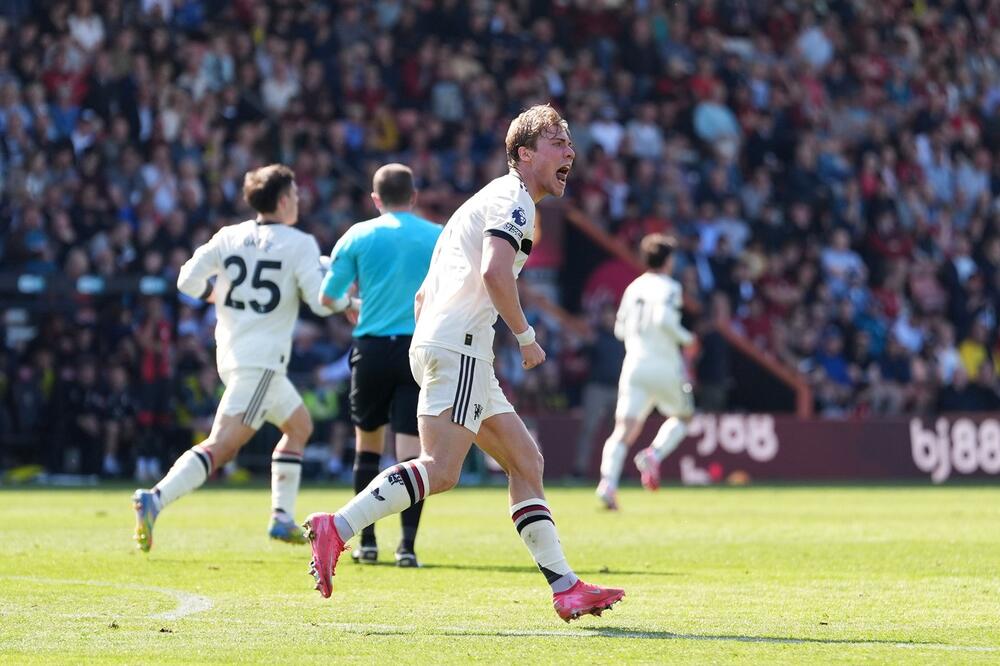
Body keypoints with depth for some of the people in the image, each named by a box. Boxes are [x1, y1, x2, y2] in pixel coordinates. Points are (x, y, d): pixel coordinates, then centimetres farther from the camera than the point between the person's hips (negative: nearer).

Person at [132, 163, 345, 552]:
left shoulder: (229, 237, 8)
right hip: (262, 360, -8)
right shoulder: (299, 244, -7)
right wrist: (349, 297, 10)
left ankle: (283, 518, 21)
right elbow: (322, 301, -10)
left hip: (230, 353, 8)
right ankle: (156, 499, -31)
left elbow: (188, 281, 5)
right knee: (220, 446, -15)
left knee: (299, 425, 25)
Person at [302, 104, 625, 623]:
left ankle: (564, 587, 3)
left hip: (437, 344, 10)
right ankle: (336, 529, -23)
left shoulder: (494, 201, 29)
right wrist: (526, 337, -11)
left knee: (526, 462, 7)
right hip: (459, 345, -10)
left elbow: (423, 296, 28)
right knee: (440, 470, -20)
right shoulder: (514, 200, -2)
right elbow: (494, 273, -20)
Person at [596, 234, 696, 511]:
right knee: (682, 416, 21)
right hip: (665, 366, -4)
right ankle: (654, 454, -5)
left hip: (634, 363, 4)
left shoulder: (634, 287, 13)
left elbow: (620, 328, 18)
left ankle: (608, 481, -27)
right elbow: (664, 318, -21)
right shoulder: (668, 287, -4)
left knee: (624, 428, -7)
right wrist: (685, 338, -5)